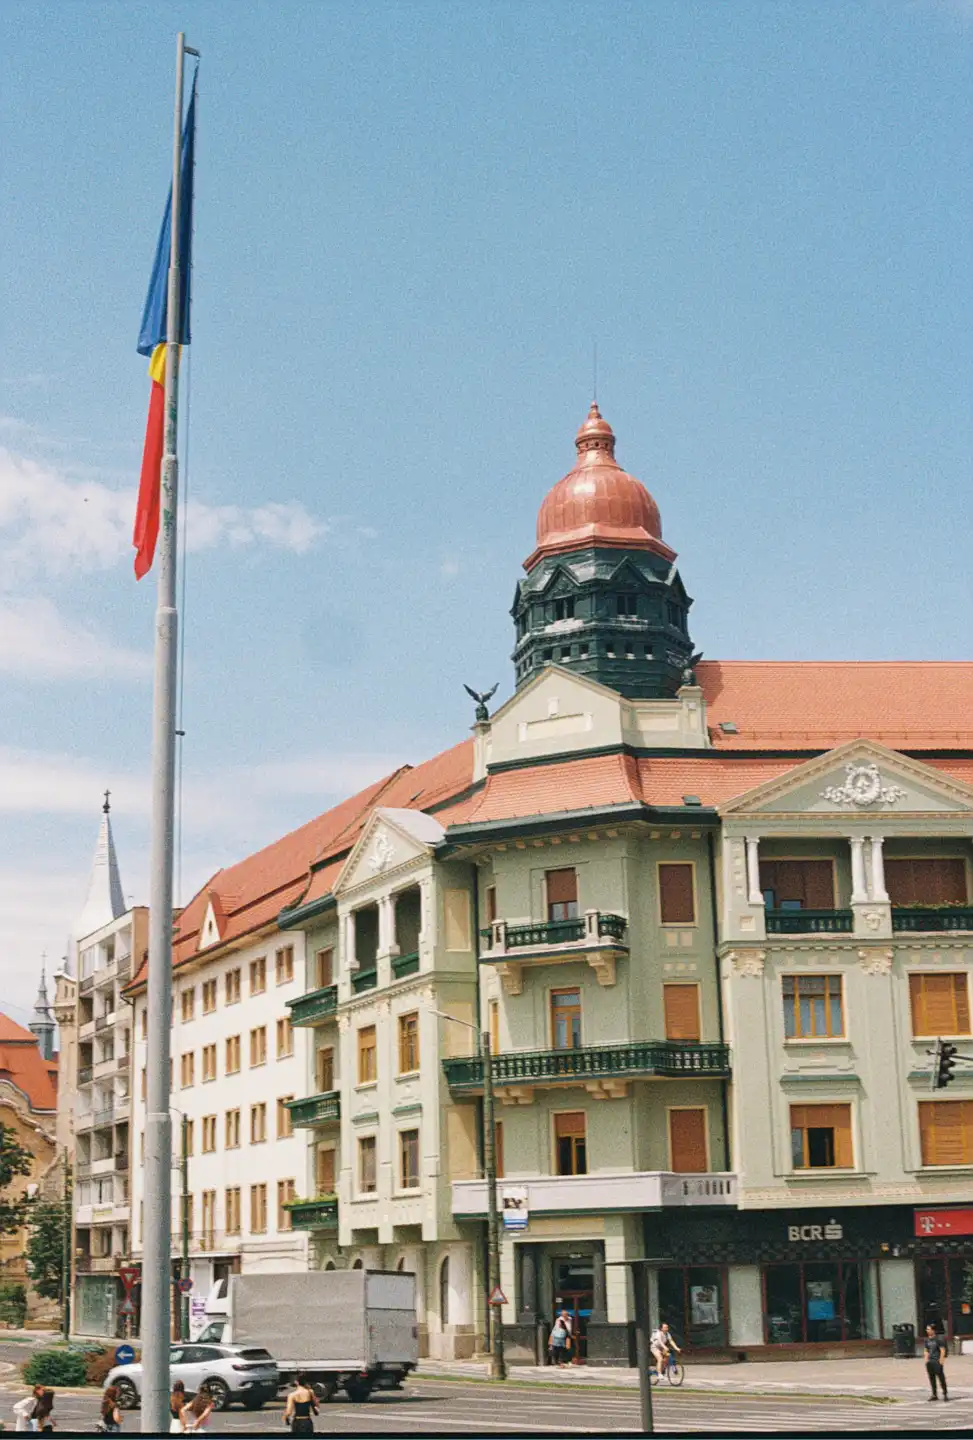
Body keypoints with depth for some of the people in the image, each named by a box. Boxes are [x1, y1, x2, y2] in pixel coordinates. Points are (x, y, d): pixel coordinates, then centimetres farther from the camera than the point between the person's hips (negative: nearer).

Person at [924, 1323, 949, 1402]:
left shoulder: (938, 1339, -7)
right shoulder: (926, 1340, 12)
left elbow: (943, 1351, -8)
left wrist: (940, 1361, -13)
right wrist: (926, 1360, 7)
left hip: (937, 1362, -6)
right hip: (930, 1362, 6)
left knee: (941, 1378, -5)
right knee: (932, 1378, 8)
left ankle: (945, 1394, 2)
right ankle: (934, 1395, 15)